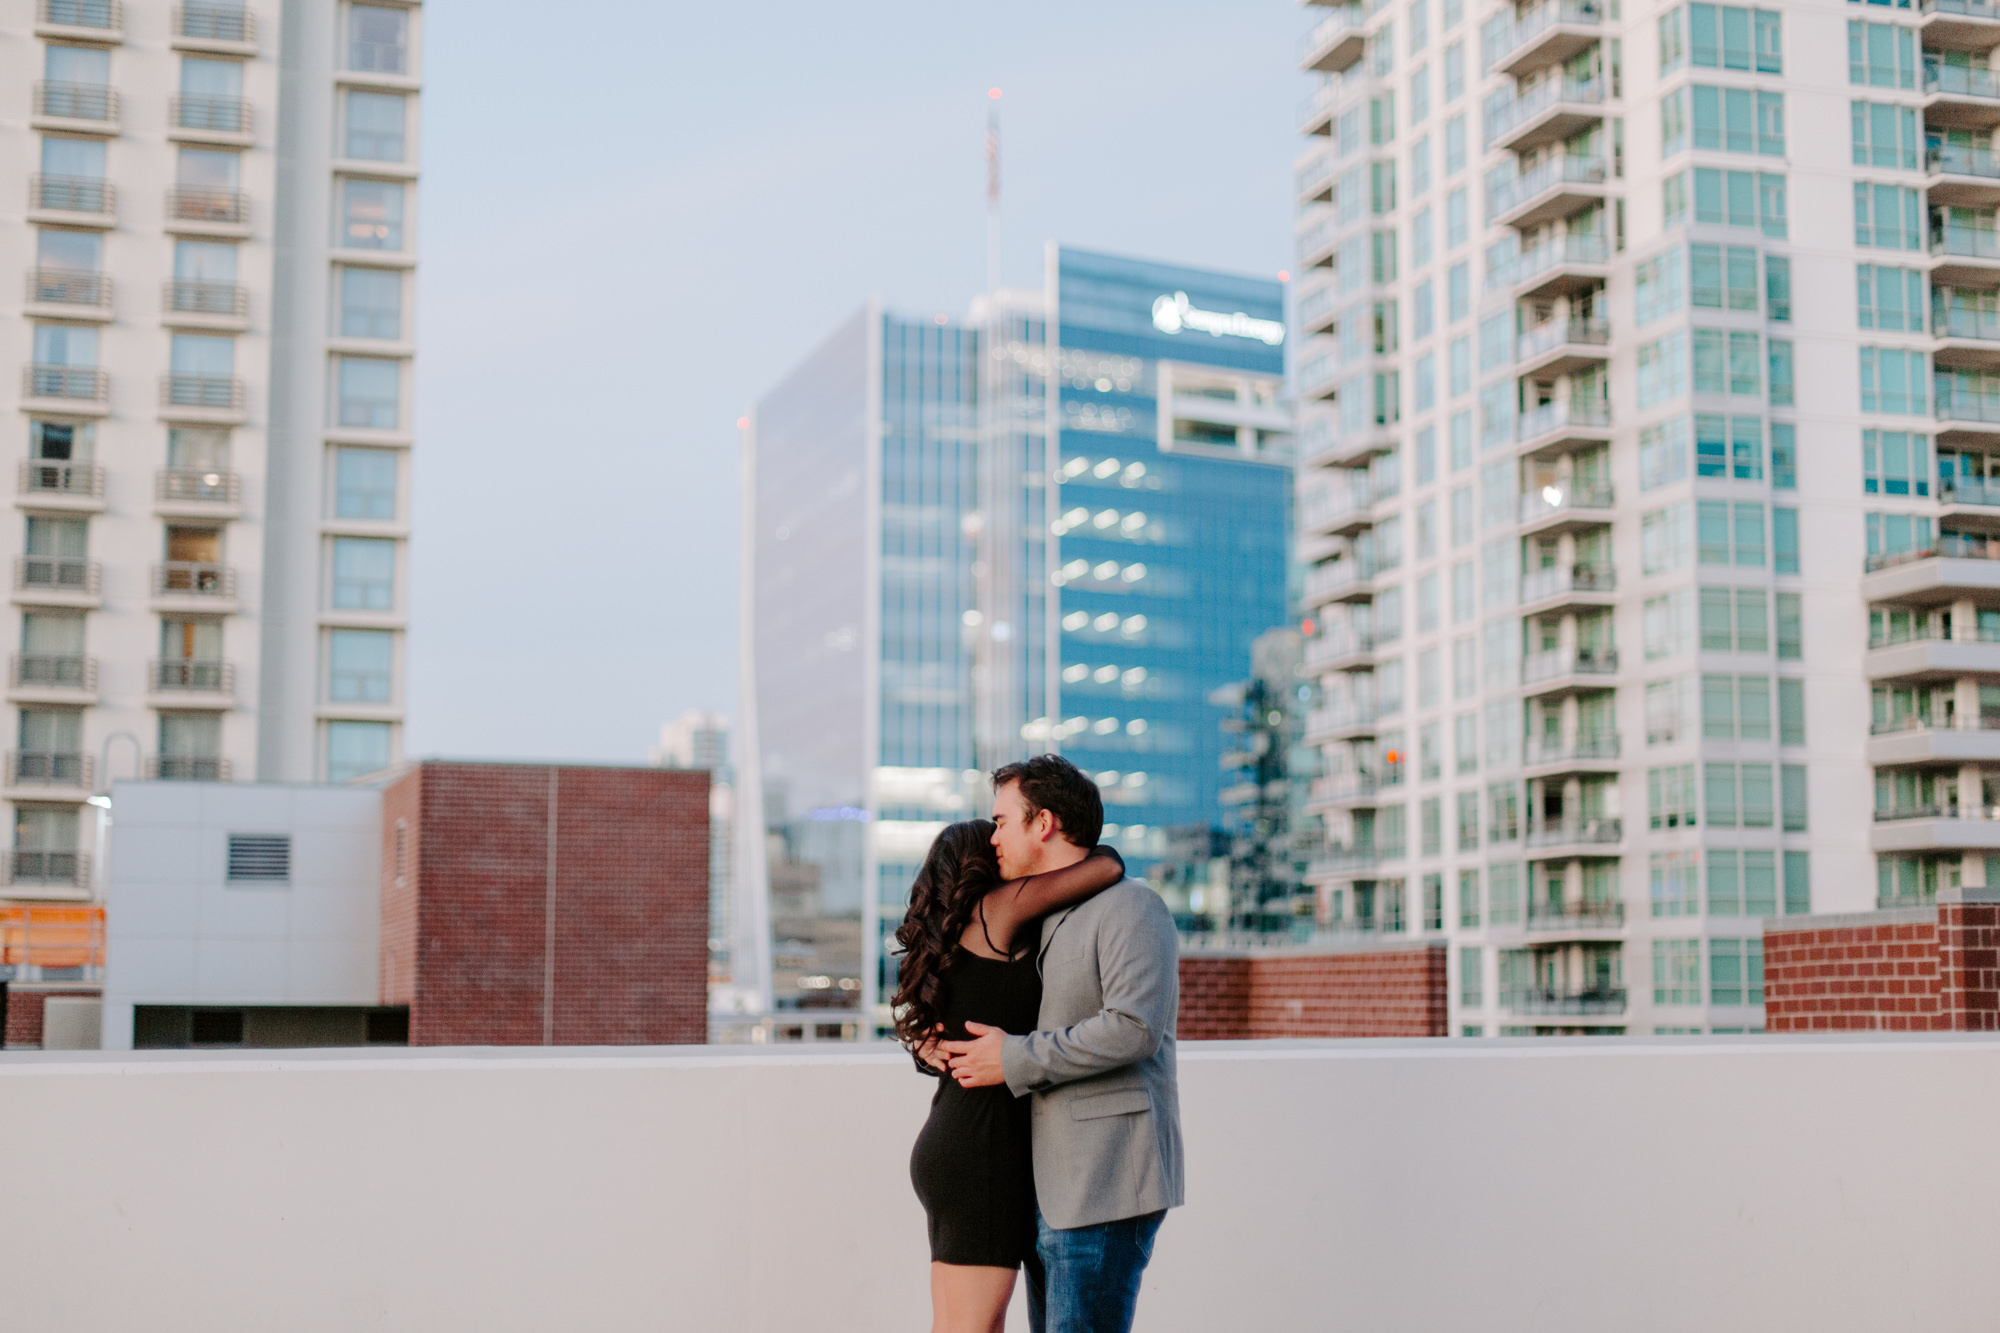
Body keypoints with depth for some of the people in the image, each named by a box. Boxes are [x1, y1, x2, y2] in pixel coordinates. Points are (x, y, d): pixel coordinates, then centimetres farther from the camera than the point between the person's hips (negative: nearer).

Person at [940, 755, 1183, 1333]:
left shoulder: (1129, 907, -9)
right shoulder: (1047, 921, 19)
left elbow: (1133, 1027, -23)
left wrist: (1016, 1059, -17)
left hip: (1104, 1186, -9)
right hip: (1052, 1187, 9)